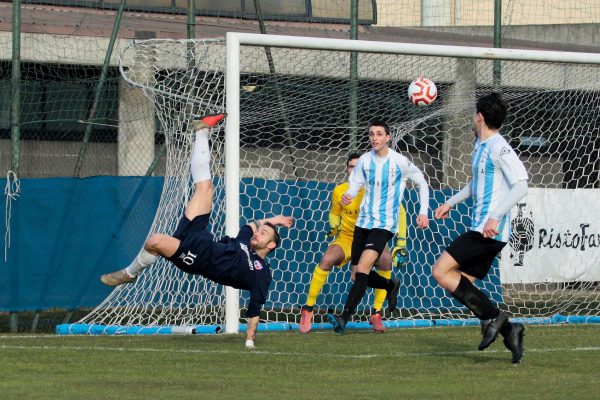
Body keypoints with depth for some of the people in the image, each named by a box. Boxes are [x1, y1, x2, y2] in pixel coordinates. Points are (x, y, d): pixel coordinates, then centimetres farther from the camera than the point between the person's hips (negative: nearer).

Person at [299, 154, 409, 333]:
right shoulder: (339, 191, -5)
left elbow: (399, 211, -4)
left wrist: (401, 244, -9)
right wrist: (334, 227, -10)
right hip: (346, 237, 1)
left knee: (385, 259, -33)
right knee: (327, 259, -31)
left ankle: (376, 314, -17)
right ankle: (307, 310, -15)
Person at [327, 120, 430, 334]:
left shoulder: (400, 162, -7)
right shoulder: (364, 161, 3)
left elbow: (422, 183, 6)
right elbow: (354, 185, 6)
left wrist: (423, 212, -2)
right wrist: (347, 196, -18)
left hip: (384, 224, -5)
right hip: (363, 222, 5)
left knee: (362, 269, -21)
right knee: (359, 274, 7)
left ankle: (345, 317, -25)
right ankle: (391, 286, 37)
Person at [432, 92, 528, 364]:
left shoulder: (498, 148, -13)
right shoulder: (481, 147, 18)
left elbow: (520, 185, -22)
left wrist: (495, 217, -29)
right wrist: (451, 202, 34)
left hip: (489, 231, -10)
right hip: (481, 230, 10)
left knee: (441, 272, -13)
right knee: (460, 285, 6)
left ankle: (493, 317, -11)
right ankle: (509, 331, 3)